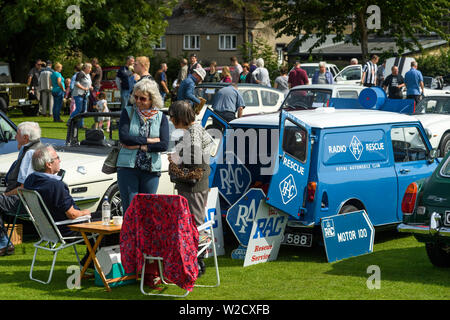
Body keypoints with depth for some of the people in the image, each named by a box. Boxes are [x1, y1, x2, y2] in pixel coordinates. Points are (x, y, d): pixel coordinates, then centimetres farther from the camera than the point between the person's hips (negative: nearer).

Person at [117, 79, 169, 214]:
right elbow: (123, 137, -9)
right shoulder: (128, 113, 6)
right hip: (128, 167, -1)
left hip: (152, 169, 1)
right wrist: (149, 140, -9)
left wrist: (139, 146, -11)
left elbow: (164, 145, -5)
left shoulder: (161, 118, 7)